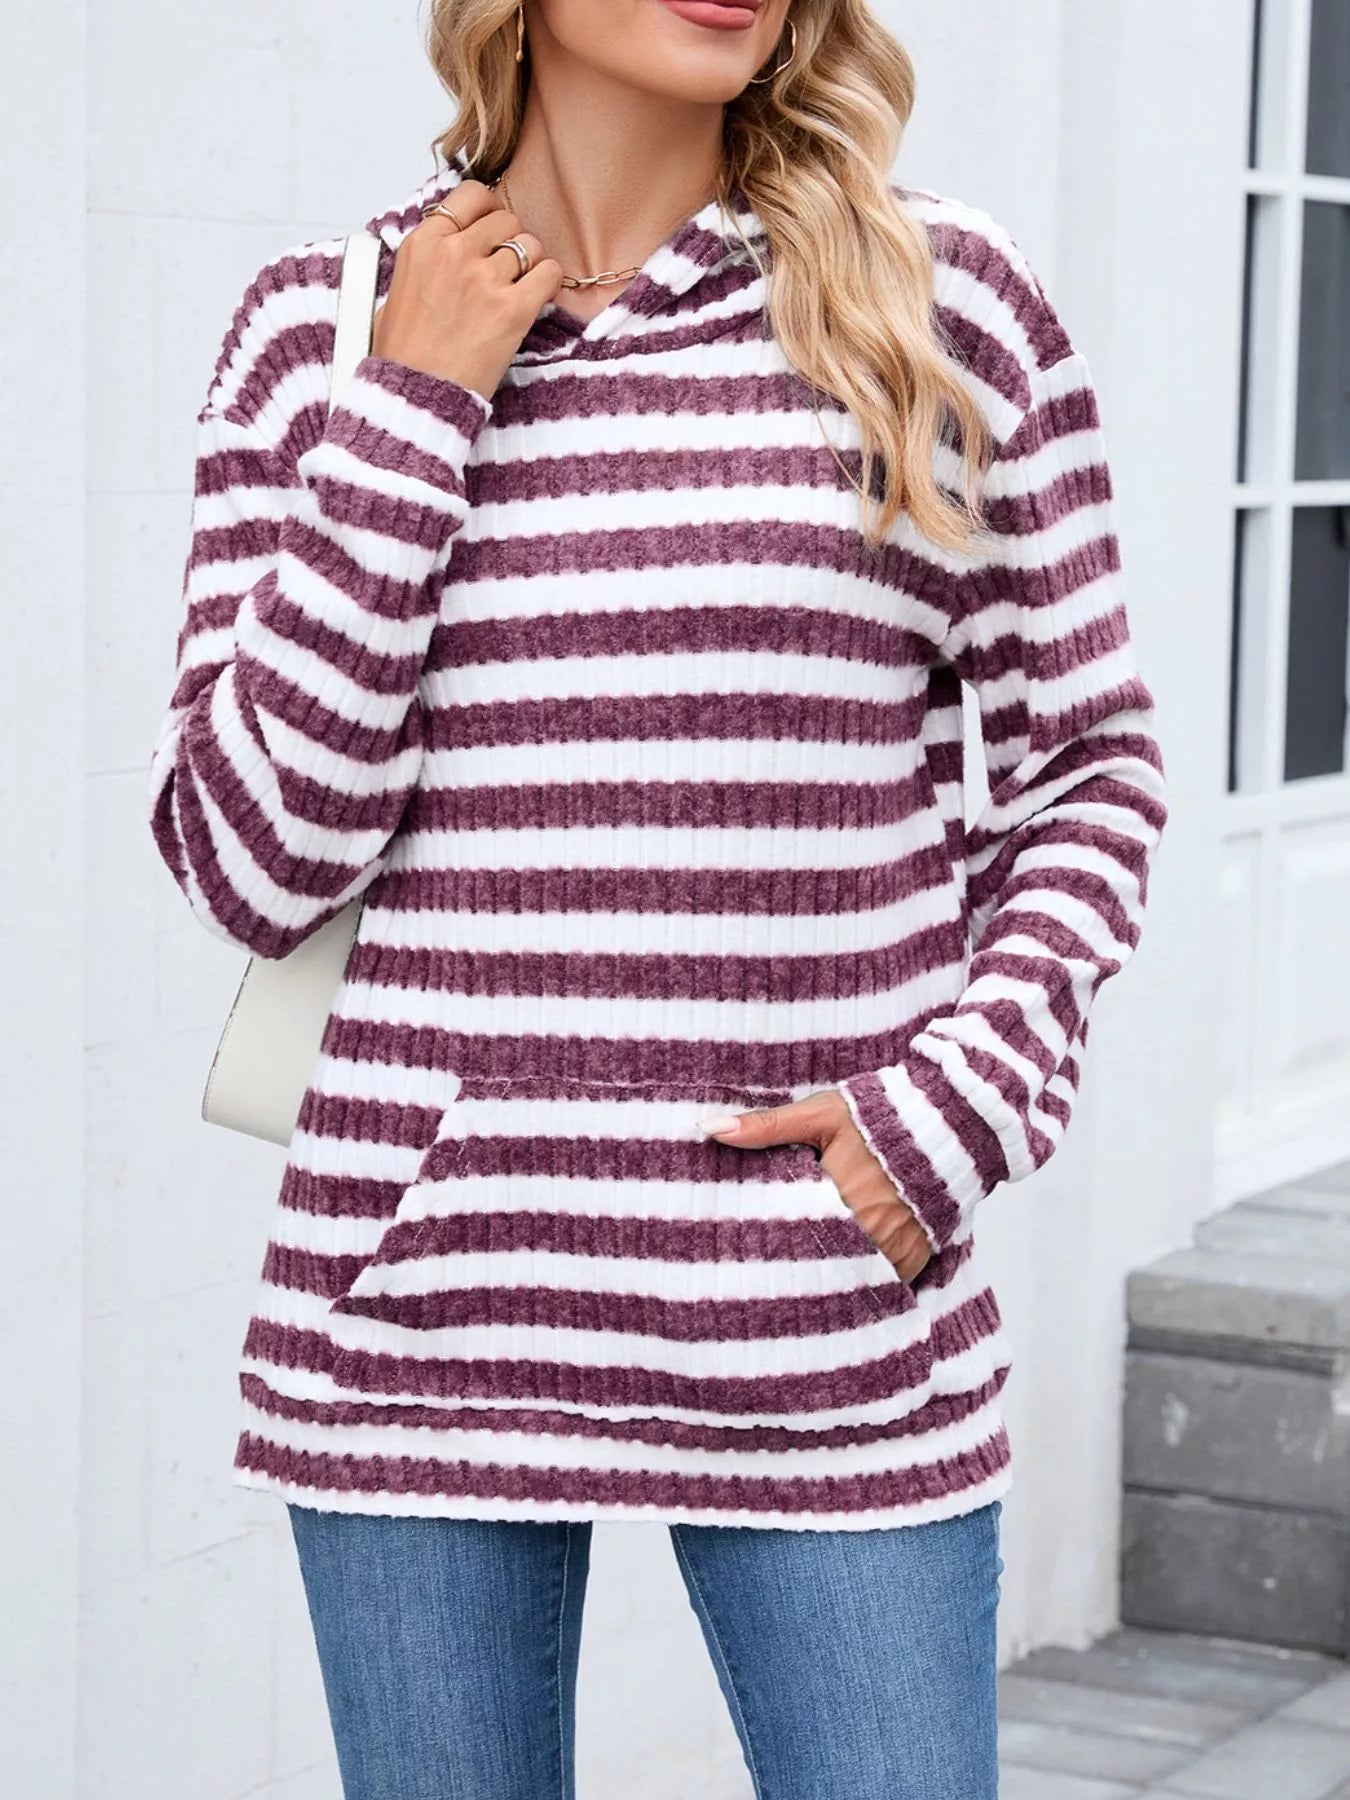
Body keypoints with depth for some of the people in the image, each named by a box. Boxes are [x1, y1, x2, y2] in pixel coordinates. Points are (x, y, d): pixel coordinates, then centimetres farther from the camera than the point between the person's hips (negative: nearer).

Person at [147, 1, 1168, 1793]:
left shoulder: (947, 299, 1)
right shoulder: (315, 330, 3)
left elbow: (1088, 772, 9)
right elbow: (252, 859, -4)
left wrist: (964, 1100, -6)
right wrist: (404, 415, -8)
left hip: (832, 1334, 0)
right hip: (420, 1308, 1)